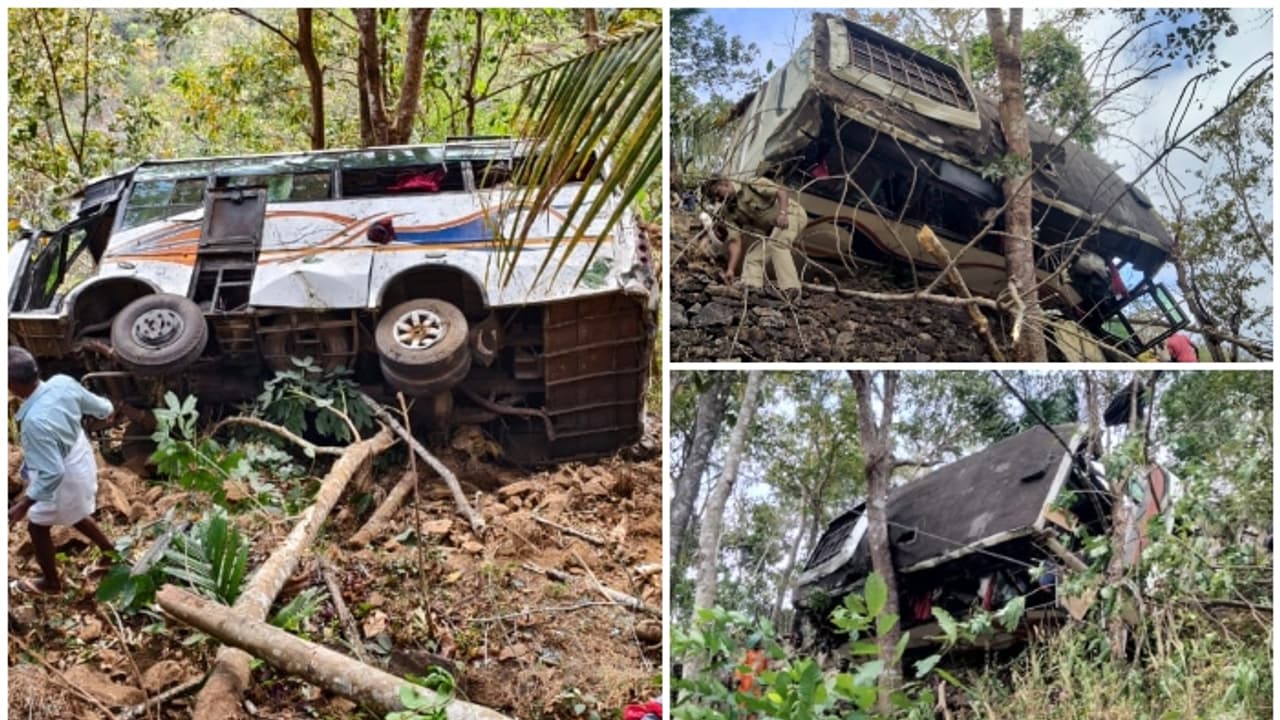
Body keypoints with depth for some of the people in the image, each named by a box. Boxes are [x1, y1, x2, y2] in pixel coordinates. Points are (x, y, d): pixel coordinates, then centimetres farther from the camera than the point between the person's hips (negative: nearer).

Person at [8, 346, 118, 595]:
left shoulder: (34, 421, -41)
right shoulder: (62, 382, -21)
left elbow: (52, 473, -35)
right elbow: (96, 405, 0)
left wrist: (24, 504, -27)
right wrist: (108, 410, 23)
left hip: (64, 478, -7)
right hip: (81, 461, 7)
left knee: (37, 525, 20)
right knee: (72, 514, 33)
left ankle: (51, 582, 42)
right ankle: (110, 552, 49)